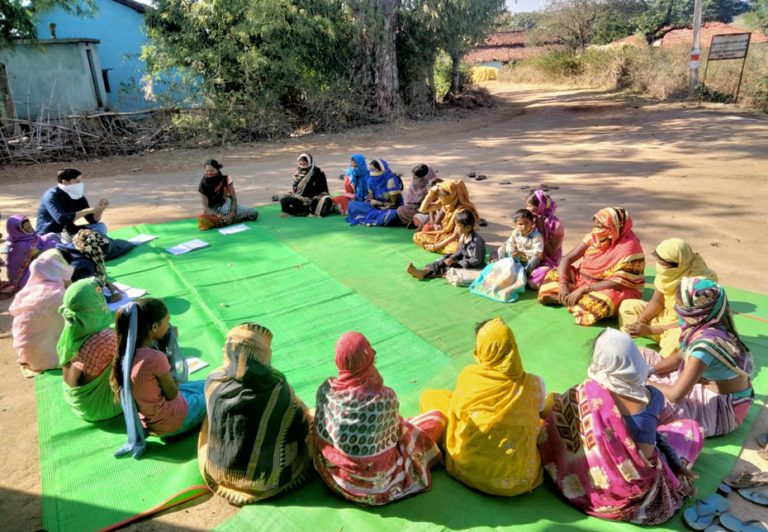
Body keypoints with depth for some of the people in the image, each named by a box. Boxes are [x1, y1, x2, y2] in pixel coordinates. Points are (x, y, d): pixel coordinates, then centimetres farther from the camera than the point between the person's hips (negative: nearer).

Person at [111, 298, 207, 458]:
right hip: (169, 422, -8)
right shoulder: (155, 358, -34)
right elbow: (172, 394, -18)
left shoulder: (127, 351, -9)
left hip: (148, 418, 8)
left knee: (205, 386, 23)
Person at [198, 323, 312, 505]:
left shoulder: (213, 381, -18)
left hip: (218, 471, 4)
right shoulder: (277, 387, -27)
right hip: (262, 478, -4)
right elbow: (302, 425, -10)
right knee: (310, 423, 17)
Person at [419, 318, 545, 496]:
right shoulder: (534, 384, -9)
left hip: (469, 472, -1)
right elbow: (538, 414, 8)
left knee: (429, 397, 13)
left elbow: (455, 413, 2)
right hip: (521, 479, 2)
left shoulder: (468, 376, -11)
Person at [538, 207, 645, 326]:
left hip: (615, 291, -7)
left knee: (597, 303, -39)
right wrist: (563, 284, -21)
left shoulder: (629, 248, -23)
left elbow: (618, 283, -27)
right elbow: (566, 259, -5)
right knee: (553, 275, -3)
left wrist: (583, 289, -29)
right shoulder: (593, 238, -5)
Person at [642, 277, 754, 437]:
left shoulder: (706, 343, -34)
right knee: (643, 356, 7)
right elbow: (678, 357, 9)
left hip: (723, 408, -9)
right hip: (708, 387, 9)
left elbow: (675, 395, -33)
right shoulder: (704, 327, -8)